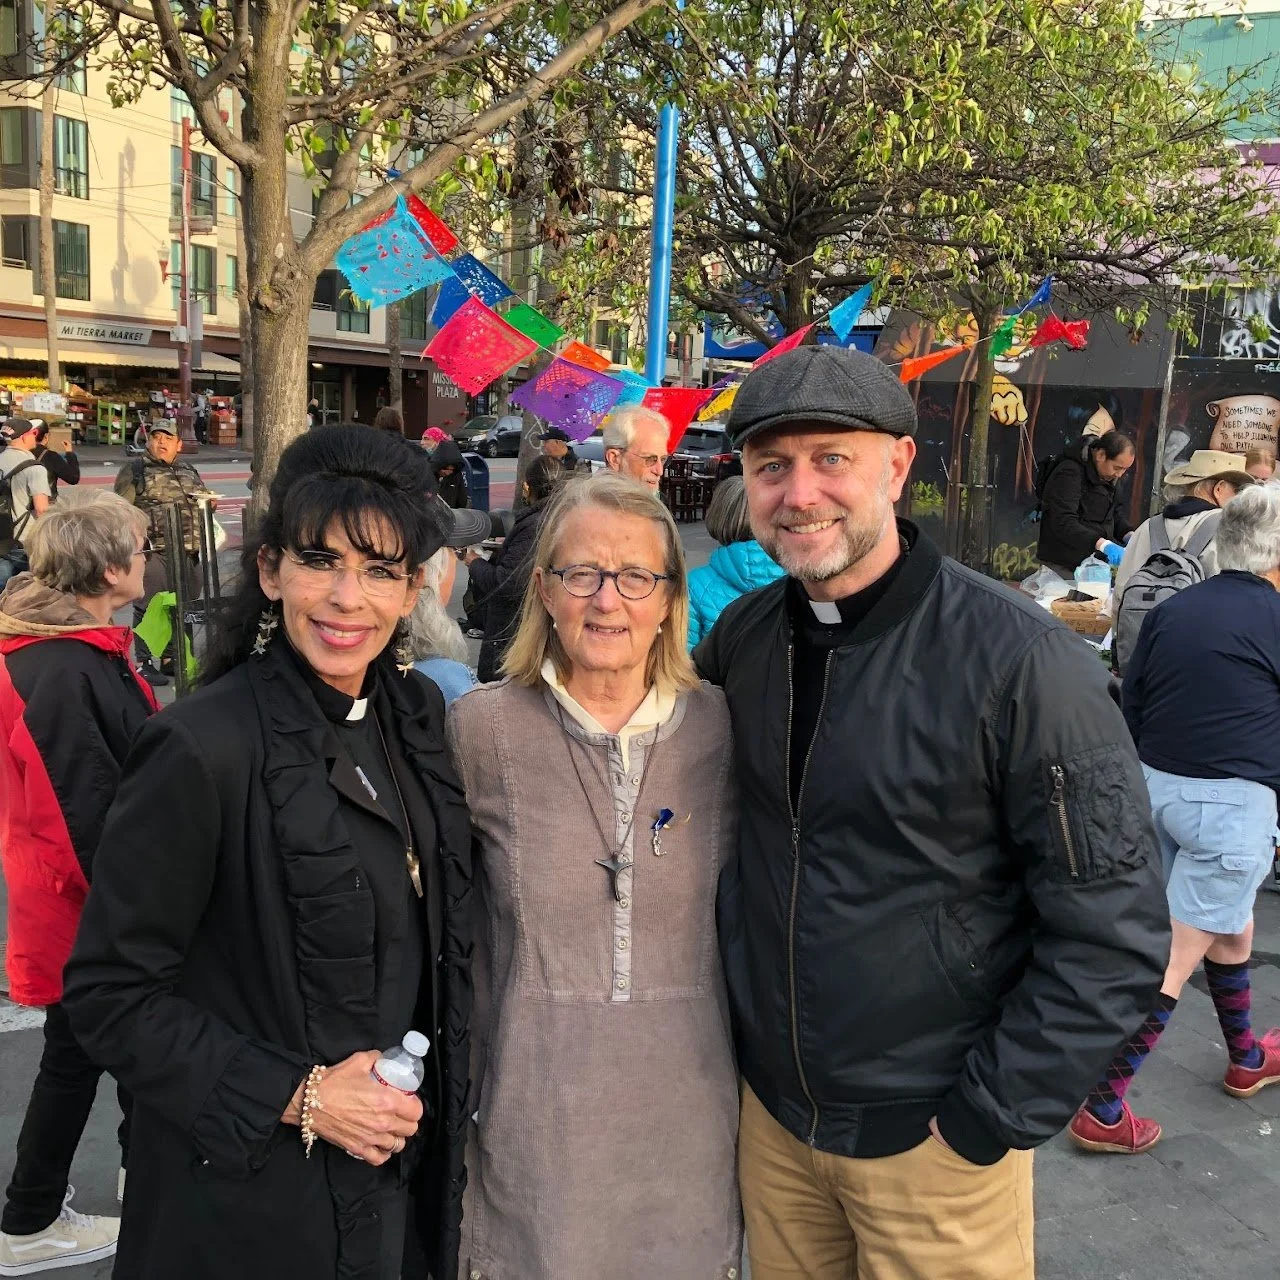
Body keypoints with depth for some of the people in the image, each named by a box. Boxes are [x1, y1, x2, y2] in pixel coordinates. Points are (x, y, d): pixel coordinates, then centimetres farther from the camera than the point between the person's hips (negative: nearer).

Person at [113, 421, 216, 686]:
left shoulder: (188, 471, 19)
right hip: (153, 551, -6)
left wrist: (210, 501, 8)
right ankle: (144, 662, 5)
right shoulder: (134, 470, 1)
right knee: (149, 607, -4)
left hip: (188, 552, 6)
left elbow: (205, 495, 32)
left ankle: (172, 657, 25)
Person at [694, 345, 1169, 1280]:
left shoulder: (1020, 659, -20)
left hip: (931, 1137, -4)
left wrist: (987, 1120, -15)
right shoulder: (742, 636, -4)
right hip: (770, 1110, 5)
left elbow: (1114, 938, -17)